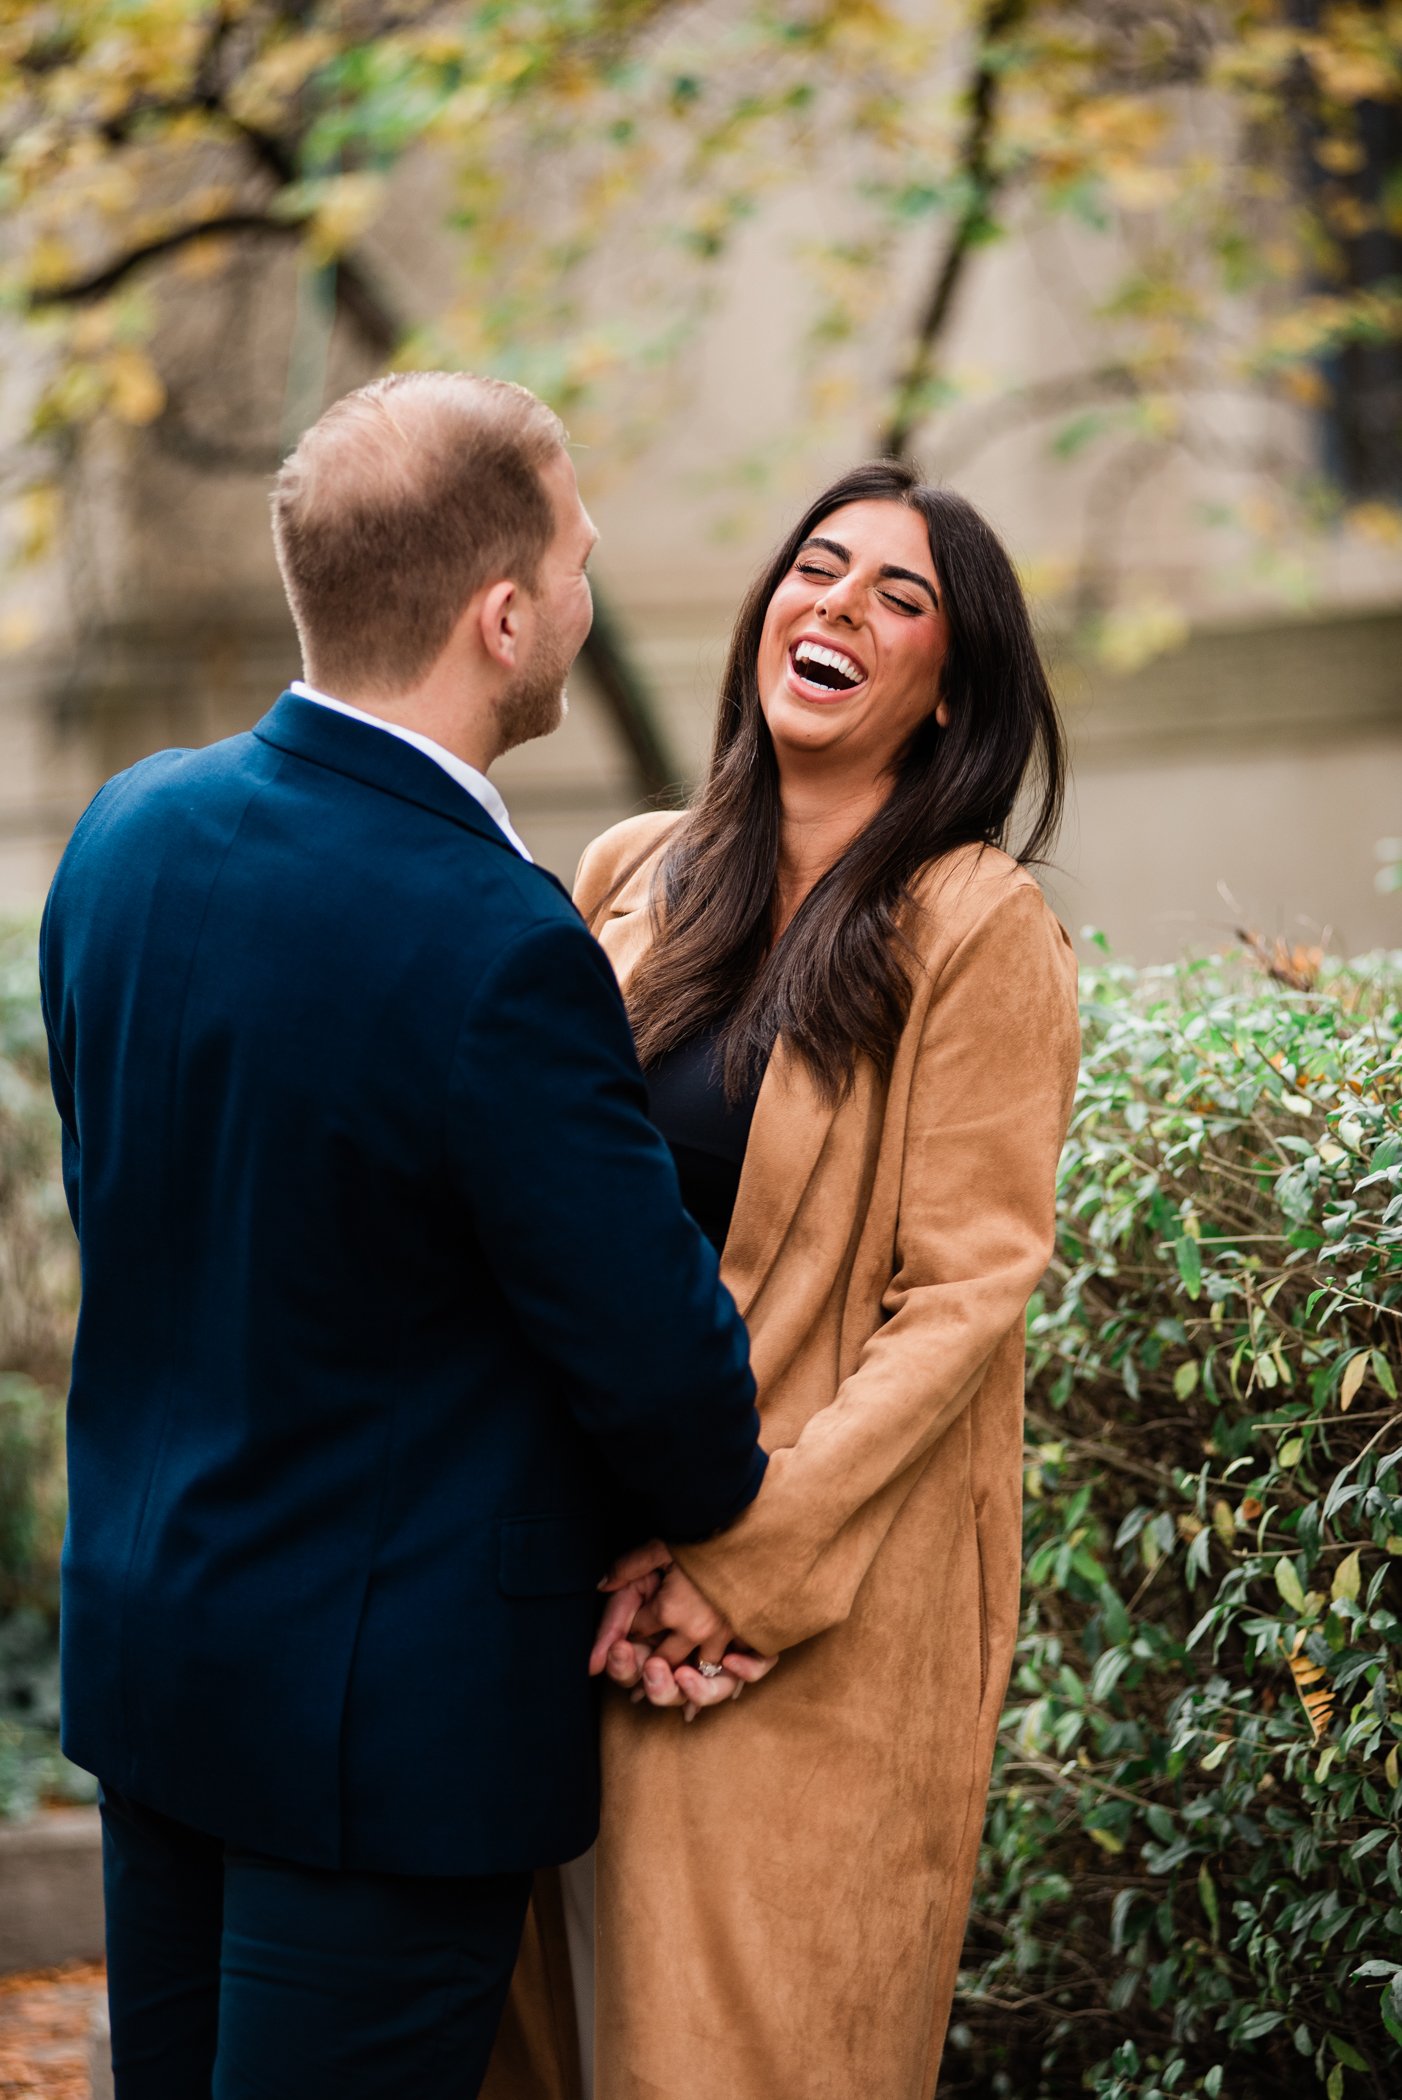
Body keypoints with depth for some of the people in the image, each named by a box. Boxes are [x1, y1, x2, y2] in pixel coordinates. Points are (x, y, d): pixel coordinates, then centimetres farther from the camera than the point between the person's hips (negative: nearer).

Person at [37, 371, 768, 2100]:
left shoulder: (127, 832, -2)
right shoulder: (494, 951, -26)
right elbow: (656, 1361, -17)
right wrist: (712, 1514, 4)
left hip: (138, 1638, 8)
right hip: (393, 1708, -8)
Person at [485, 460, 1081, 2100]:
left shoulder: (977, 930, -8)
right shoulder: (634, 878, 6)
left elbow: (964, 1292, -12)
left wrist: (745, 1564, -16)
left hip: (831, 1592, -5)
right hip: (596, 1570, 5)